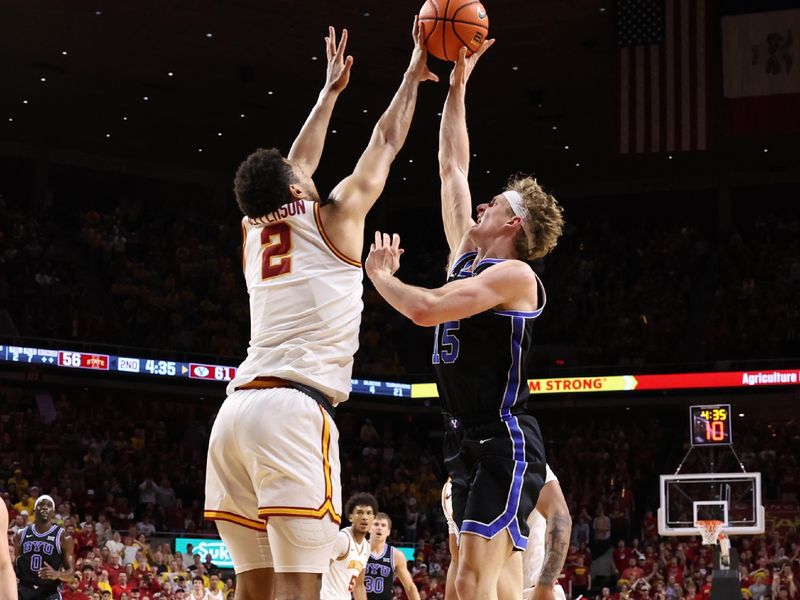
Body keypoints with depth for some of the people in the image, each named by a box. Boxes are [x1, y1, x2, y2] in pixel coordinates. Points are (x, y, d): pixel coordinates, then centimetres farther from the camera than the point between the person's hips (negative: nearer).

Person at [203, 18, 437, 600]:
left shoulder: (253, 231, 22)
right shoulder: (332, 219, 8)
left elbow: (299, 162, 38)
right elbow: (386, 143, 20)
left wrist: (331, 91, 48)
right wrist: (413, 76, 34)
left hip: (236, 408, 7)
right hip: (294, 408, -7)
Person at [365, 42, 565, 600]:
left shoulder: (514, 274, -12)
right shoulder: (466, 255, 13)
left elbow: (426, 309, -24)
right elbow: (452, 167, 18)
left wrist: (379, 273, -5)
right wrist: (457, 83, 18)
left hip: (505, 444, -9)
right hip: (469, 442, 9)